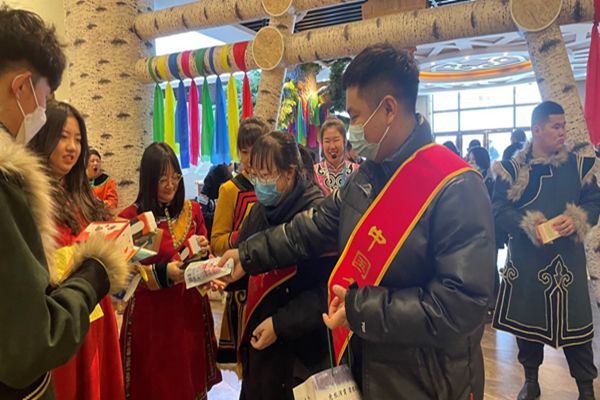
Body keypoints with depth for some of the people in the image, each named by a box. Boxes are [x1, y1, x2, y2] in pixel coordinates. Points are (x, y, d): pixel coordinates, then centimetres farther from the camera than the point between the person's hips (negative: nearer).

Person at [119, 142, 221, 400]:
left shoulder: (192, 210, 4)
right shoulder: (131, 218, -10)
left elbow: (206, 255, 11)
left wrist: (203, 251, -11)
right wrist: (163, 273, -22)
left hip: (191, 307, 4)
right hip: (151, 312, -3)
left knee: (191, 378, 14)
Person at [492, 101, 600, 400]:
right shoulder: (512, 168, -4)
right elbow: (498, 209, -8)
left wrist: (576, 220, -18)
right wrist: (527, 224, -24)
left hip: (567, 258, 1)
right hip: (525, 260, -1)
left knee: (574, 321, 6)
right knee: (526, 319, 11)